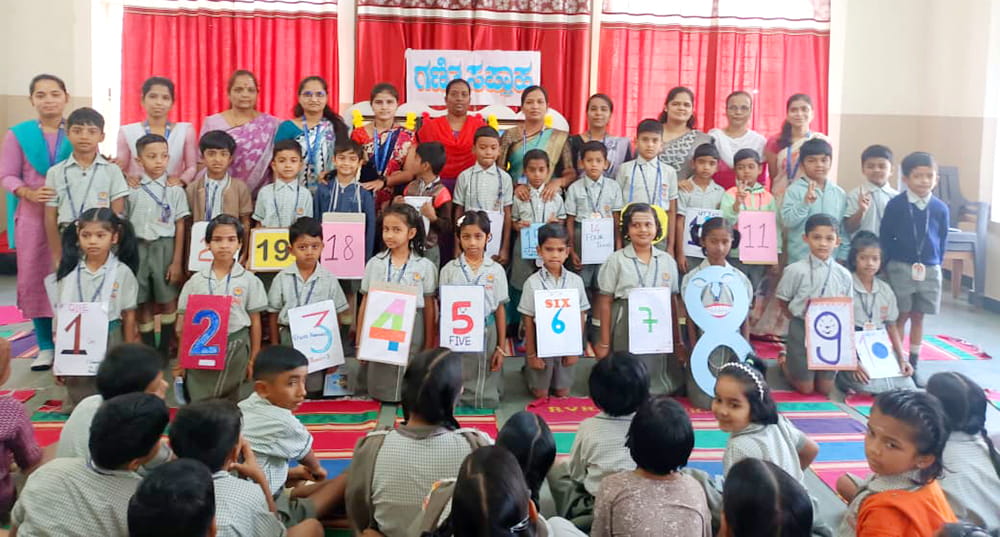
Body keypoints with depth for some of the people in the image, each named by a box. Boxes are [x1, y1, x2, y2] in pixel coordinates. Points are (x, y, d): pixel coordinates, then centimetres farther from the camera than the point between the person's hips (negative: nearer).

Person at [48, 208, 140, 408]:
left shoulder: (122, 272, -7)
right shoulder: (68, 271, -1)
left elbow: (128, 315, -1)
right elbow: (60, 313, 5)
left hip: (109, 342, -2)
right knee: (77, 401, 14)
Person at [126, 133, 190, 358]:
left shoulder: (175, 191, 0)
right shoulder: (132, 190, 4)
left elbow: (180, 227, 0)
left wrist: (177, 261, -4)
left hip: (164, 247, -1)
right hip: (138, 248, 1)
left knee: (167, 301, 4)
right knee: (142, 302, 6)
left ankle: (165, 350, 17)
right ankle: (148, 350, 16)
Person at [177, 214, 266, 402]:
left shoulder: (249, 280, -1)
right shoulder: (196, 281, 2)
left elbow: (255, 322, 3)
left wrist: (253, 359, 3)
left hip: (235, 349, -1)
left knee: (232, 402, 8)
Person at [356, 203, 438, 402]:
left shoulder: (424, 266, -2)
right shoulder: (374, 264, 4)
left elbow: (430, 308, 2)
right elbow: (365, 304, 8)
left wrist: (429, 346, 1)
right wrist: (359, 342, 7)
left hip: (410, 334, -2)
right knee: (376, 388, 5)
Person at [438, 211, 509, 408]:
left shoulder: (496, 270, 1)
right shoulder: (449, 270, 0)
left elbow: (500, 309, 5)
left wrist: (501, 347, 3)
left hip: (486, 334, 0)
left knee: (487, 399, 5)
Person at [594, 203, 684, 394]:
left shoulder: (667, 261, 8)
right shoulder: (616, 260, -1)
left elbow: (673, 302, 11)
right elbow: (605, 303, 0)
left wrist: (678, 342, 11)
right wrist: (604, 343, -1)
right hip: (626, 331, -3)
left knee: (660, 385, 4)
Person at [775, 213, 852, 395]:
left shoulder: (844, 275, -2)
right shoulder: (796, 270, -11)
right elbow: (782, 303, -2)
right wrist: (801, 319, -9)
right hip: (802, 329, -3)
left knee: (825, 389, 10)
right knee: (805, 389, 5)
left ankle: (794, 359, 34)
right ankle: (785, 359, 33)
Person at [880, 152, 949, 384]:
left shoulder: (941, 209, 1)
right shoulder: (895, 205, -7)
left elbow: (942, 241, 8)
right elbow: (885, 237, -4)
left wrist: (936, 264, 3)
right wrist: (893, 263, -7)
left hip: (929, 271, 3)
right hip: (901, 269, -3)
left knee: (918, 317, 11)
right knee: (901, 316, 3)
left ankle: (913, 365, 20)